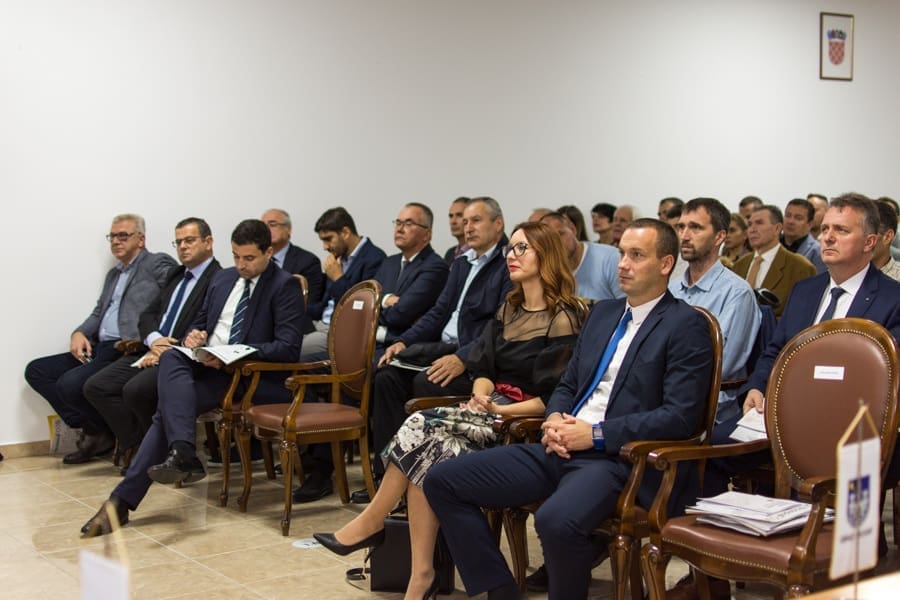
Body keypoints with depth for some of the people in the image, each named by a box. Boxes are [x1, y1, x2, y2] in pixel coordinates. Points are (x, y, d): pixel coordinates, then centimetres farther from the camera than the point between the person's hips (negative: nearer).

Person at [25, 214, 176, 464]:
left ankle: (118, 432, -2)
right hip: (97, 349, 10)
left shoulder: (158, 265, -1)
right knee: (36, 371, 1)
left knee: (70, 384, -27)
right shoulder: (114, 274, 27)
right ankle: (90, 429, -2)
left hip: (128, 350, -9)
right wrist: (79, 333, 2)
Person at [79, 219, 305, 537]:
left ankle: (123, 500, -22)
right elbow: (201, 322, 27)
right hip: (207, 364, 6)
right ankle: (183, 454, -36)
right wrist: (194, 336, 1)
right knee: (172, 358, -27)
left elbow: (289, 347, -12)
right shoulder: (223, 278, 18)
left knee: (170, 406, -23)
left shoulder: (286, 287, -3)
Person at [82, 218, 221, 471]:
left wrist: (165, 353, -16)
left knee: (135, 390, -31)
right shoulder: (176, 275, 22)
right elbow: (148, 315, 18)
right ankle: (135, 445, 0)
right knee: (95, 386, -6)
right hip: (152, 350, 9)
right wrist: (154, 339, -4)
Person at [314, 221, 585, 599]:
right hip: (491, 409, 6)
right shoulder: (508, 310, 18)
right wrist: (480, 395, -7)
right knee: (433, 453, -25)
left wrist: (501, 410, -18)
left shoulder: (564, 318, -6)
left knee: (422, 428, -25)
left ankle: (370, 522, -11)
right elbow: (483, 368, 15)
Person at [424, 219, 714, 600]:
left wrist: (596, 434, -15)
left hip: (618, 458, -8)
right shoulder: (602, 313, 19)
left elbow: (681, 416, -13)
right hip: (562, 449, 8)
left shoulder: (686, 326, -4)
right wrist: (554, 420, 0)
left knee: (557, 520, -39)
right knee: (442, 480, -4)